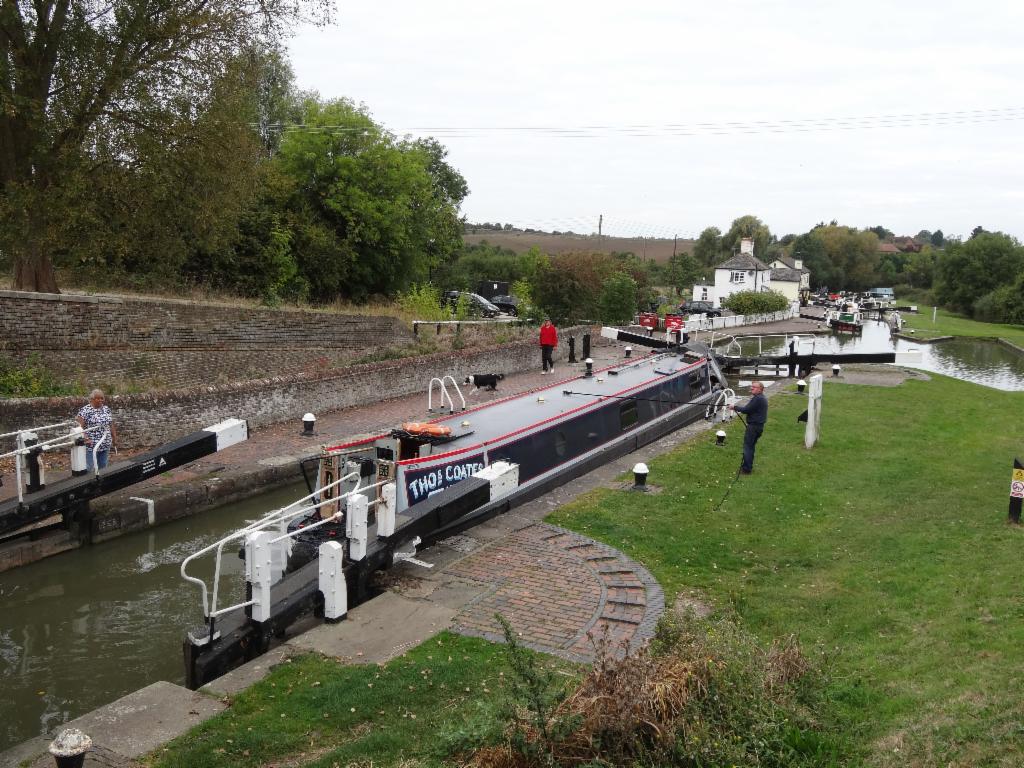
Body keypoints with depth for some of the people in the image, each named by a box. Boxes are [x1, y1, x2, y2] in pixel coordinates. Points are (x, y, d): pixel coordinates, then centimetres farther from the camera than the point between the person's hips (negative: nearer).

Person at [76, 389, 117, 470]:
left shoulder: (106, 409, 10)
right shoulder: (85, 410, -9)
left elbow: (111, 425, 15)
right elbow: (79, 426, -14)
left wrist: (114, 439, 13)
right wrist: (85, 438, -24)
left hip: (105, 445, 6)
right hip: (91, 445, -6)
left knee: (103, 468, 12)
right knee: (89, 469, -5)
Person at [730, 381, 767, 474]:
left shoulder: (757, 399, -20)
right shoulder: (763, 398, 14)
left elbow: (746, 410, -20)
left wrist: (735, 407, -8)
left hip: (754, 426, -10)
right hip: (759, 425, 10)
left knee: (747, 446, -5)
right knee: (751, 446, 19)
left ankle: (746, 469, -3)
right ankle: (748, 466, 28)